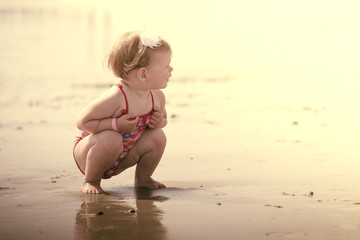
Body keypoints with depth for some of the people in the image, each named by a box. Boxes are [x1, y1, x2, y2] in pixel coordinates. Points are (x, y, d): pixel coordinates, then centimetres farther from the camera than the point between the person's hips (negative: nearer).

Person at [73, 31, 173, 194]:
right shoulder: (116, 97, -32)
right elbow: (82, 122, -28)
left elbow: (163, 119, 12)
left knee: (157, 137, -13)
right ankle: (91, 181, -12)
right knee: (110, 138, -37)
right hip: (87, 155, -6)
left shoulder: (157, 96, -9)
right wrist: (116, 124, -36)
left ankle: (143, 179, 11)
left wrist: (159, 122, -14)